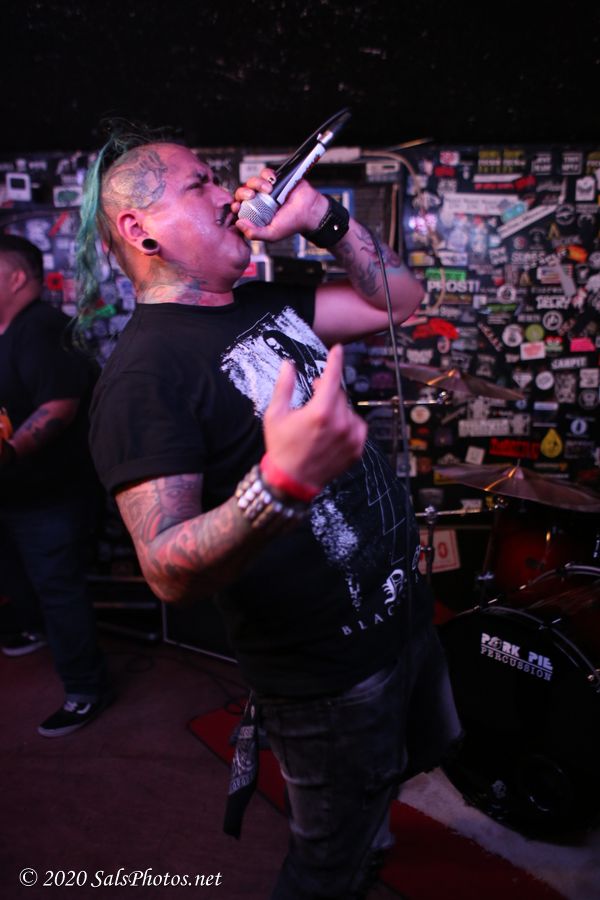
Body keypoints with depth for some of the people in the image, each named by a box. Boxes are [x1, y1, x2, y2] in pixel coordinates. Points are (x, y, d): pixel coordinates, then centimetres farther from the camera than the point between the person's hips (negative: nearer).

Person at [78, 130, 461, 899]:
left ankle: (366, 832, 62)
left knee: (408, 761, 34)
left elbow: (398, 301, 8)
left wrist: (323, 217, -5)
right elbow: (169, 572, -29)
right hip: (330, 678, -8)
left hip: (403, 610, 8)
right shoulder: (143, 371, -22)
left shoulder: (266, 306, 3)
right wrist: (281, 484, -46)